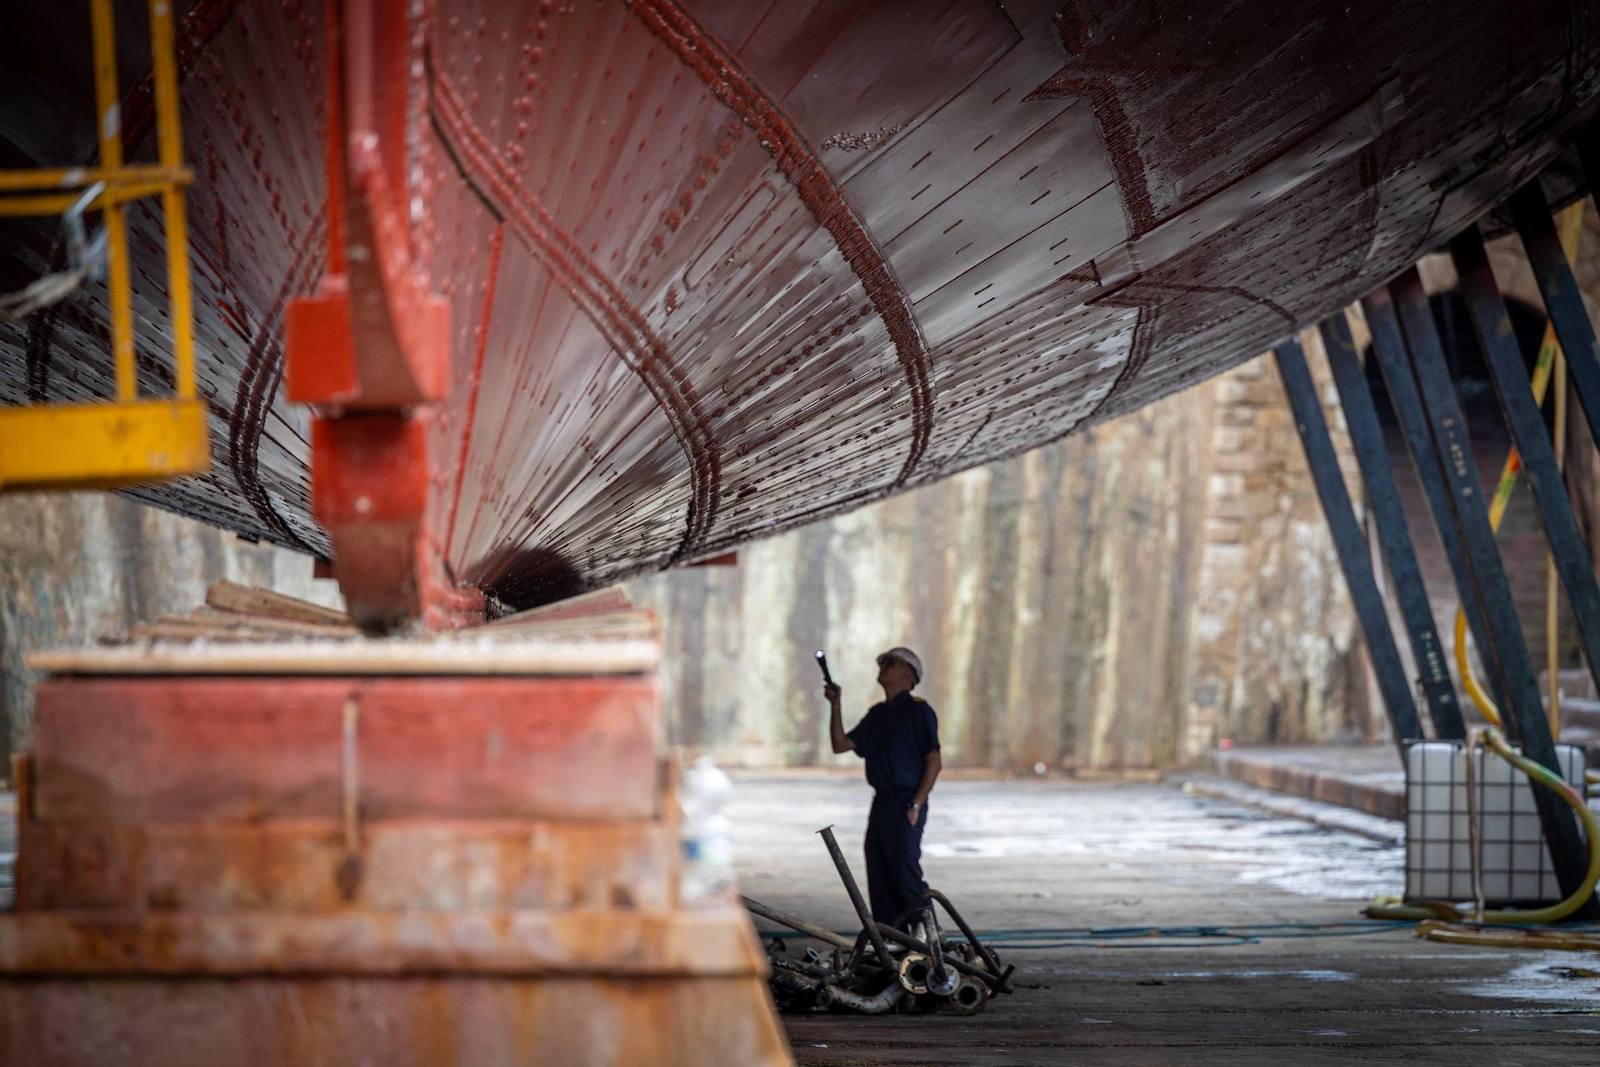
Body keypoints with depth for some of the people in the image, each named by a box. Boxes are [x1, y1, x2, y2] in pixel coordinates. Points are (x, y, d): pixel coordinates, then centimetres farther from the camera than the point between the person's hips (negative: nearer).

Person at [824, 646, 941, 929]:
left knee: (906, 875, -11)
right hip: (881, 803, 8)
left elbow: (934, 762, -11)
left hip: (906, 805, -8)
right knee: (879, 878, 7)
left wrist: (916, 805, -17)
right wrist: (835, 705, 5)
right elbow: (841, 744, 14)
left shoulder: (918, 710, -6)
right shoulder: (876, 714, 17)